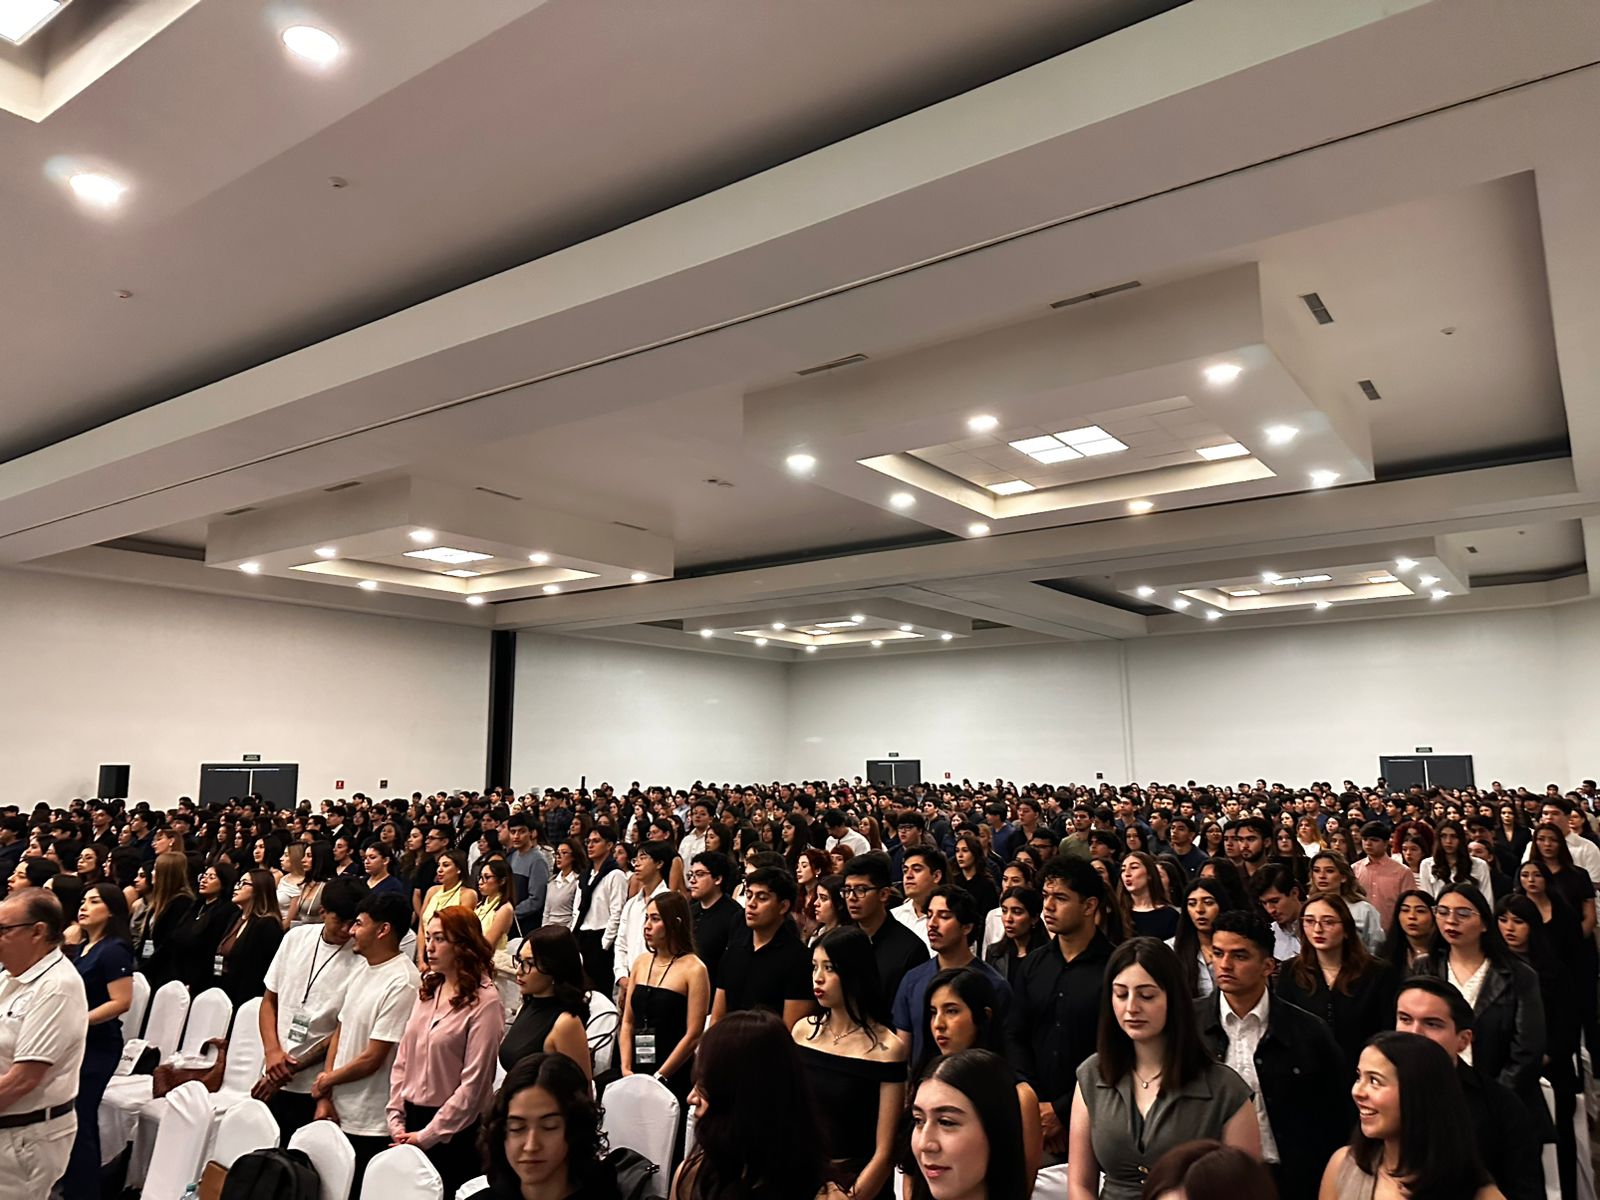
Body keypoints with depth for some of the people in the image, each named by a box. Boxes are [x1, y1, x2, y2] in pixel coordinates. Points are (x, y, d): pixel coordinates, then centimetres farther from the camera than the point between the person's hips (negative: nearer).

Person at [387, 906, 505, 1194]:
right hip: (413, 1119, 6)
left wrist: (427, 1135, -11)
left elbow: (473, 1083, -16)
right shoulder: (428, 990, 5)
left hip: (452, 1130, -6)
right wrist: (396, 1119, 1)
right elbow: (403, 1059, 8)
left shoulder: (484, 1001, -17)